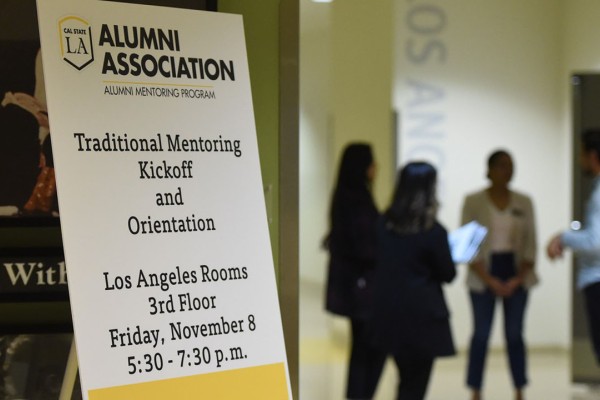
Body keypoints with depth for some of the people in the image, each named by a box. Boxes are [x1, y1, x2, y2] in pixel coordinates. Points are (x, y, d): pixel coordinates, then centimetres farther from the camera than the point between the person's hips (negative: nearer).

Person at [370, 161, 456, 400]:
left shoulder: (385, 223, 1)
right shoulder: (433, 232, -15)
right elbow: (448, 274, -8)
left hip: (387, 311, 6)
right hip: (422, 315, -6)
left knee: (406, 378, 19)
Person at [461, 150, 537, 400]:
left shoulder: (523, 202, 6)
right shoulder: (473, 201, -2)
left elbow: (530, 245, 5)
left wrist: (518, 279, -6)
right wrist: (489, 280, -11)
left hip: (516, 276, 2)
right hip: (483, 276, -2)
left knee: (515, 334, 2)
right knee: (481, 334, -2)